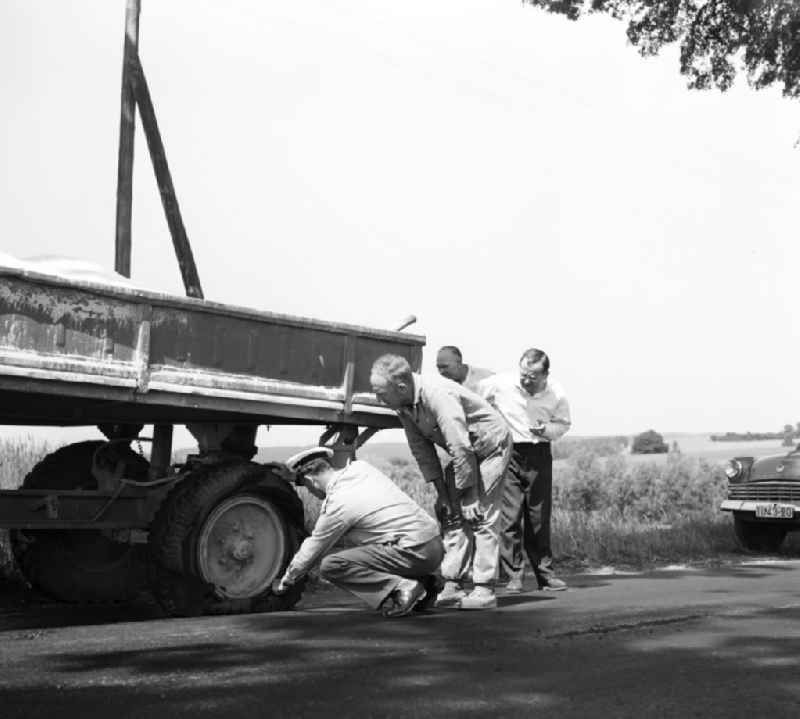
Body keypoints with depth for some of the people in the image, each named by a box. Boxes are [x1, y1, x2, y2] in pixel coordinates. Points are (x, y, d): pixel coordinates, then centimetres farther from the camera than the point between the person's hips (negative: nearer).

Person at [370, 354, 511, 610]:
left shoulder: (438, 395, -35)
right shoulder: (403, 404, -9)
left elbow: (461, 447, -32)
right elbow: (420, 448, 2)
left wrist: (465, 492, -24)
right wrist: (440, 489, -1)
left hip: (491, 448, -8)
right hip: (463, 453, 8)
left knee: (480, 516, -12)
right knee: (453, 516, 3)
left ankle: (484, 590, -9)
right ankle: (452, 585, 4)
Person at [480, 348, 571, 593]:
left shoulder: (556, 394, -7)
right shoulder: (501, 384, -11)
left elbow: (563, 423, 8)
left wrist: (546, 429, -13)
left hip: (539, 455, 2)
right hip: (507, 453, -1)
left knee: (540, 517, 7)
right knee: (509, 516, -7)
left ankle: (545, 572, 17)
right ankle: (513, 575, -1)